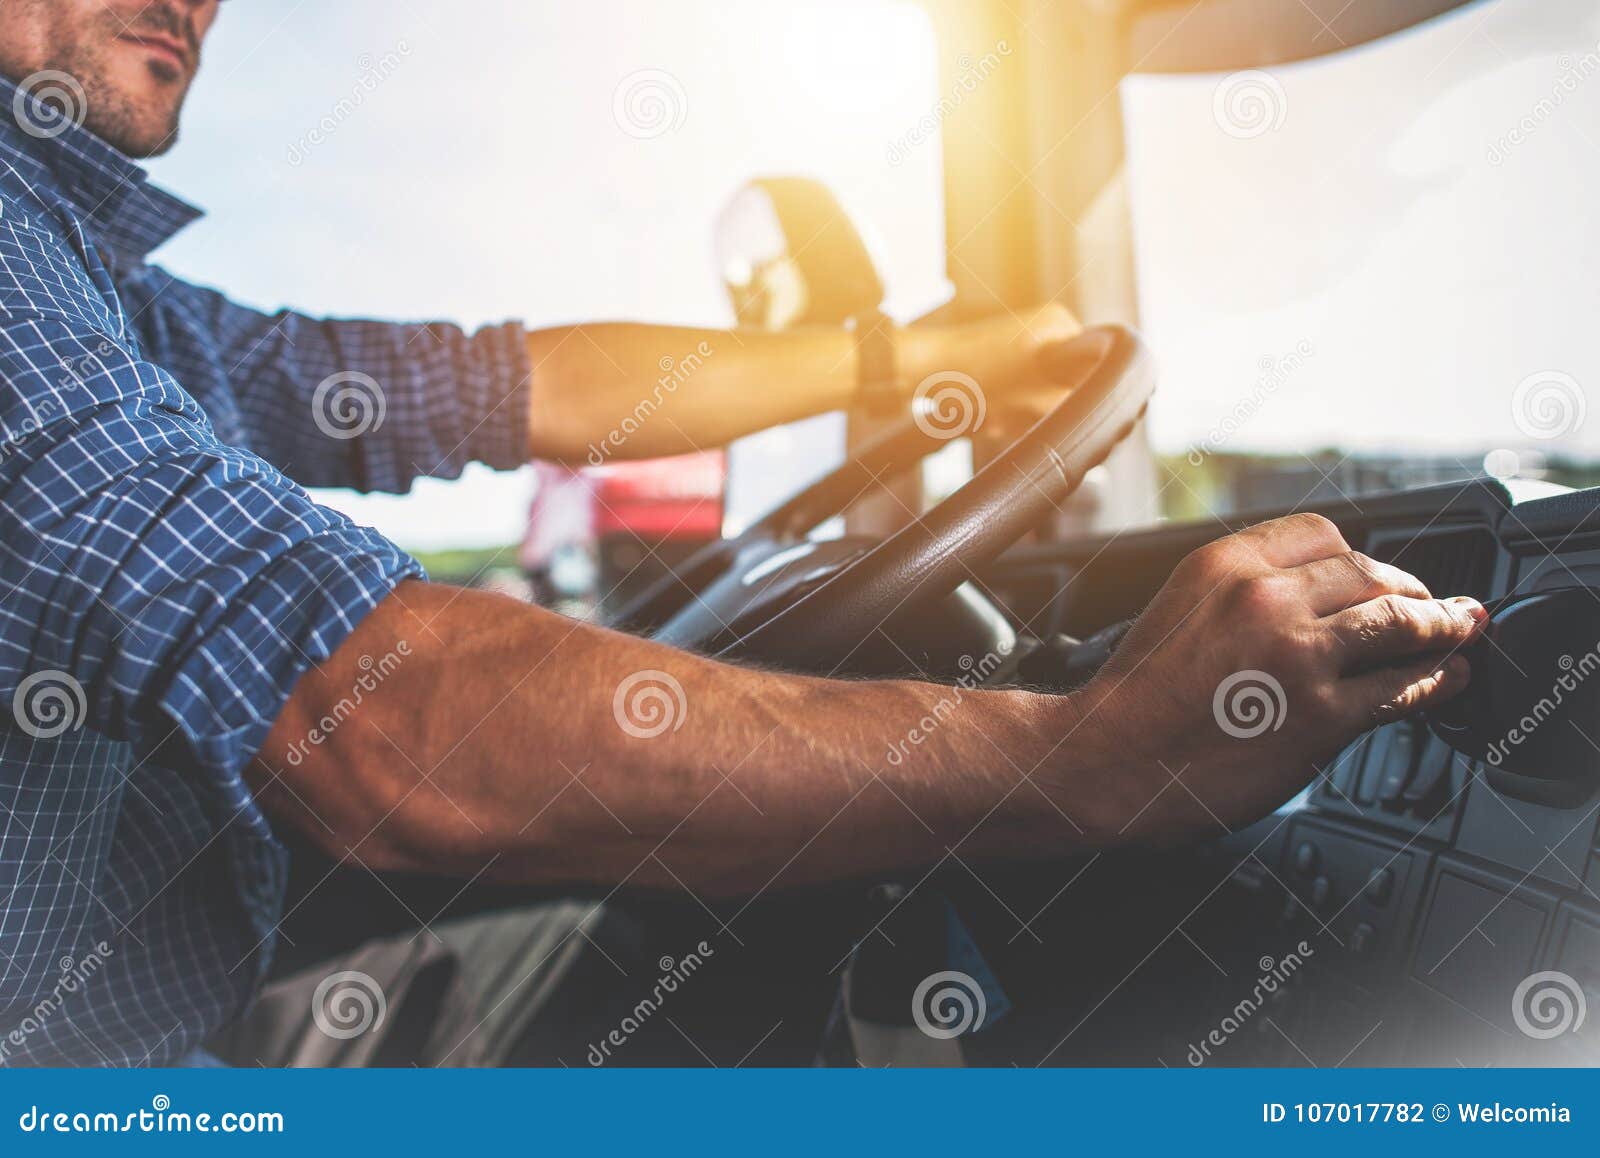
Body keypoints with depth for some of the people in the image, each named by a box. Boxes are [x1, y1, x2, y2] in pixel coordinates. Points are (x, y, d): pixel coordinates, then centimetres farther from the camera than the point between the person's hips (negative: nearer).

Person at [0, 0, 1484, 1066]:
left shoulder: (119, 309, 8)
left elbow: (517, 389, 10)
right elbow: (375, 720, -34)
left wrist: (947, 347, 16)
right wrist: (1089, 751, -34)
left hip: (180, 1015, 8)